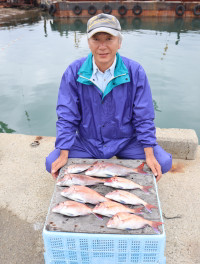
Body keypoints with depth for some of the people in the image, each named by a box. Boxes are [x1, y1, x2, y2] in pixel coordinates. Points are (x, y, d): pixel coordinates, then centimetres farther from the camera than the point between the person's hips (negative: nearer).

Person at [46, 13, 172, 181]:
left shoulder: (135, 71, -12)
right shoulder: (74, 72, -10)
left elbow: (144, 118, -9)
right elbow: (67, 117, -8)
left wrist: (149, 155, -16)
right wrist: (64, 155, -14)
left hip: (126, 141, 0)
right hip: (86, 142, 1)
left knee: (163, 162, -17)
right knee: (52, 164, -17)